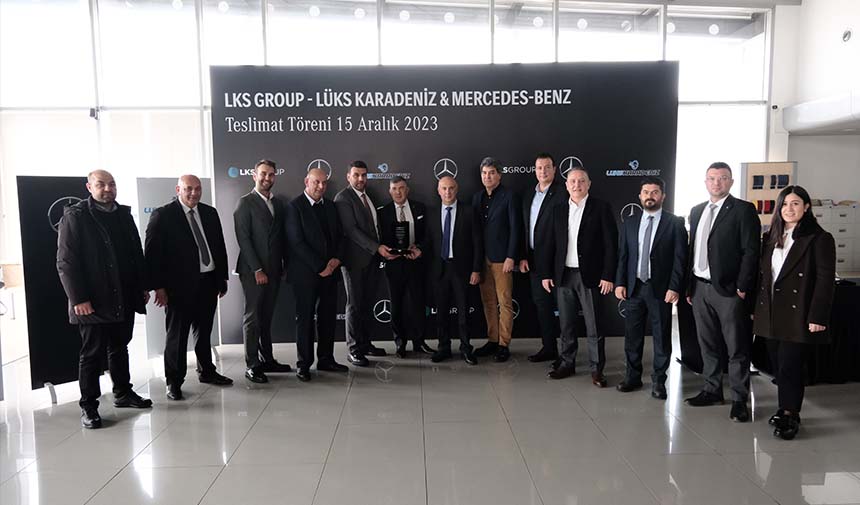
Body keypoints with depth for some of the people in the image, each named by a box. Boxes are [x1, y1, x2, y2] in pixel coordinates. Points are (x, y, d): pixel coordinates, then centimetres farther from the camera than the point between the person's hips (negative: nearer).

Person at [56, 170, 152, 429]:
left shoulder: (124, 214, 11)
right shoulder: (75, 216, -6)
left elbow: (137, 252, 15)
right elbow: (66, 262, -10)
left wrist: (142, 287, 11)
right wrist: (78, 298, -15)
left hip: (125, 299, 6)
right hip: (94, 302, -5)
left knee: (119, 348, 17)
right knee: (92, 354, 4)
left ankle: (123, 392, 30)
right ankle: (88, 406, 15)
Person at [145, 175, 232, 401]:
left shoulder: (210, 213, 9)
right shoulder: (162, 215, -7)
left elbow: (220, 246, 13)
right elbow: (152, 253, -9)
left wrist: (222, 278, 11)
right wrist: (158, 286, -13)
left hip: (208, 282, 5)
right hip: (179, 285, -5)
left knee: (204, 331, 18)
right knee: (177, 335, 4)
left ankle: (206, 371, 33)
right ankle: (174, 382, 16)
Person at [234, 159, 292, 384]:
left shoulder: (277, 204, 13)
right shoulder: (245, 203, -5)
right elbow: (243, 239, -11)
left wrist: (286, 265, 7)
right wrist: (257, 270, -15)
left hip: (273, 270, 6)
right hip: (253, 270, -6)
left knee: (266, 316, 11)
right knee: (253, 316, -1)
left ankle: (267, 359, 19)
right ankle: (252, 365, 6)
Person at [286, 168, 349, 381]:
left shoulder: (330, 205, 12)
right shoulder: (294, 207, -7)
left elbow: (339, 235, 15)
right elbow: (297, 242, -13)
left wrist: (336, 259, -3)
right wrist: (319, 267, -15)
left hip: (330, 270, 6)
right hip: (306, 272, -6)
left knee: (328, 316, 10)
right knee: (305, 317, 3)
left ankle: (326, 359, 21)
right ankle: (304, 364, 12)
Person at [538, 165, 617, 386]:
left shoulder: (601, 208, -2)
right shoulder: (558, 210, 10)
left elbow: (611, 244, -6)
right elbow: (548, 244, 10)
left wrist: (608, 276, -12)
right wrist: (546, 273, 5)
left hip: (590, 275, -4)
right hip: (563, 275, 4)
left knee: (594, 326, 2)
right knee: (566, 324, 11)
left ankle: (596, 368, 12)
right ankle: (567, 363, 23)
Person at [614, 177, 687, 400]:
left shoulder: (675, 223, -1)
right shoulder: (629, 223, 9)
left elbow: (680, 258, -5)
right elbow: (622, 255, 9)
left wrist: (674, 288, -12)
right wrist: (620, 283, 0)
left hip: (661, 289, -3)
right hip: (633, 287, 3)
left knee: (662, 336, 5)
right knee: (632, 335, 9)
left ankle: (659, 381, 18)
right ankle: (633, 376, 23)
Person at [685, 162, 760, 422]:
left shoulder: (743, 210, -4)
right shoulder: (697, 211, 14)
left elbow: (751, 251, -9)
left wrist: (742, 287, -14)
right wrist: (689, 286, 10)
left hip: (728, 289, -5)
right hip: (700, 288, 6)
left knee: (737, 347, 2)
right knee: (708, 345, 14)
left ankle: (739, 399, 11)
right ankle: (712, 389, 26)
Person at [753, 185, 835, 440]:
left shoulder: (819, 239, -4)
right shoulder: (771, 238, 13)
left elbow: (825, 280, -9)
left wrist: (817, 318, -15)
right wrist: (756, 308, 11)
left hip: (798, 315, -5)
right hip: (772, 314, 6)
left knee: (789, 366, -6)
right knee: (778, 366, 10)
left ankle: (790, 416, 7)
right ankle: (786, 409, 24)